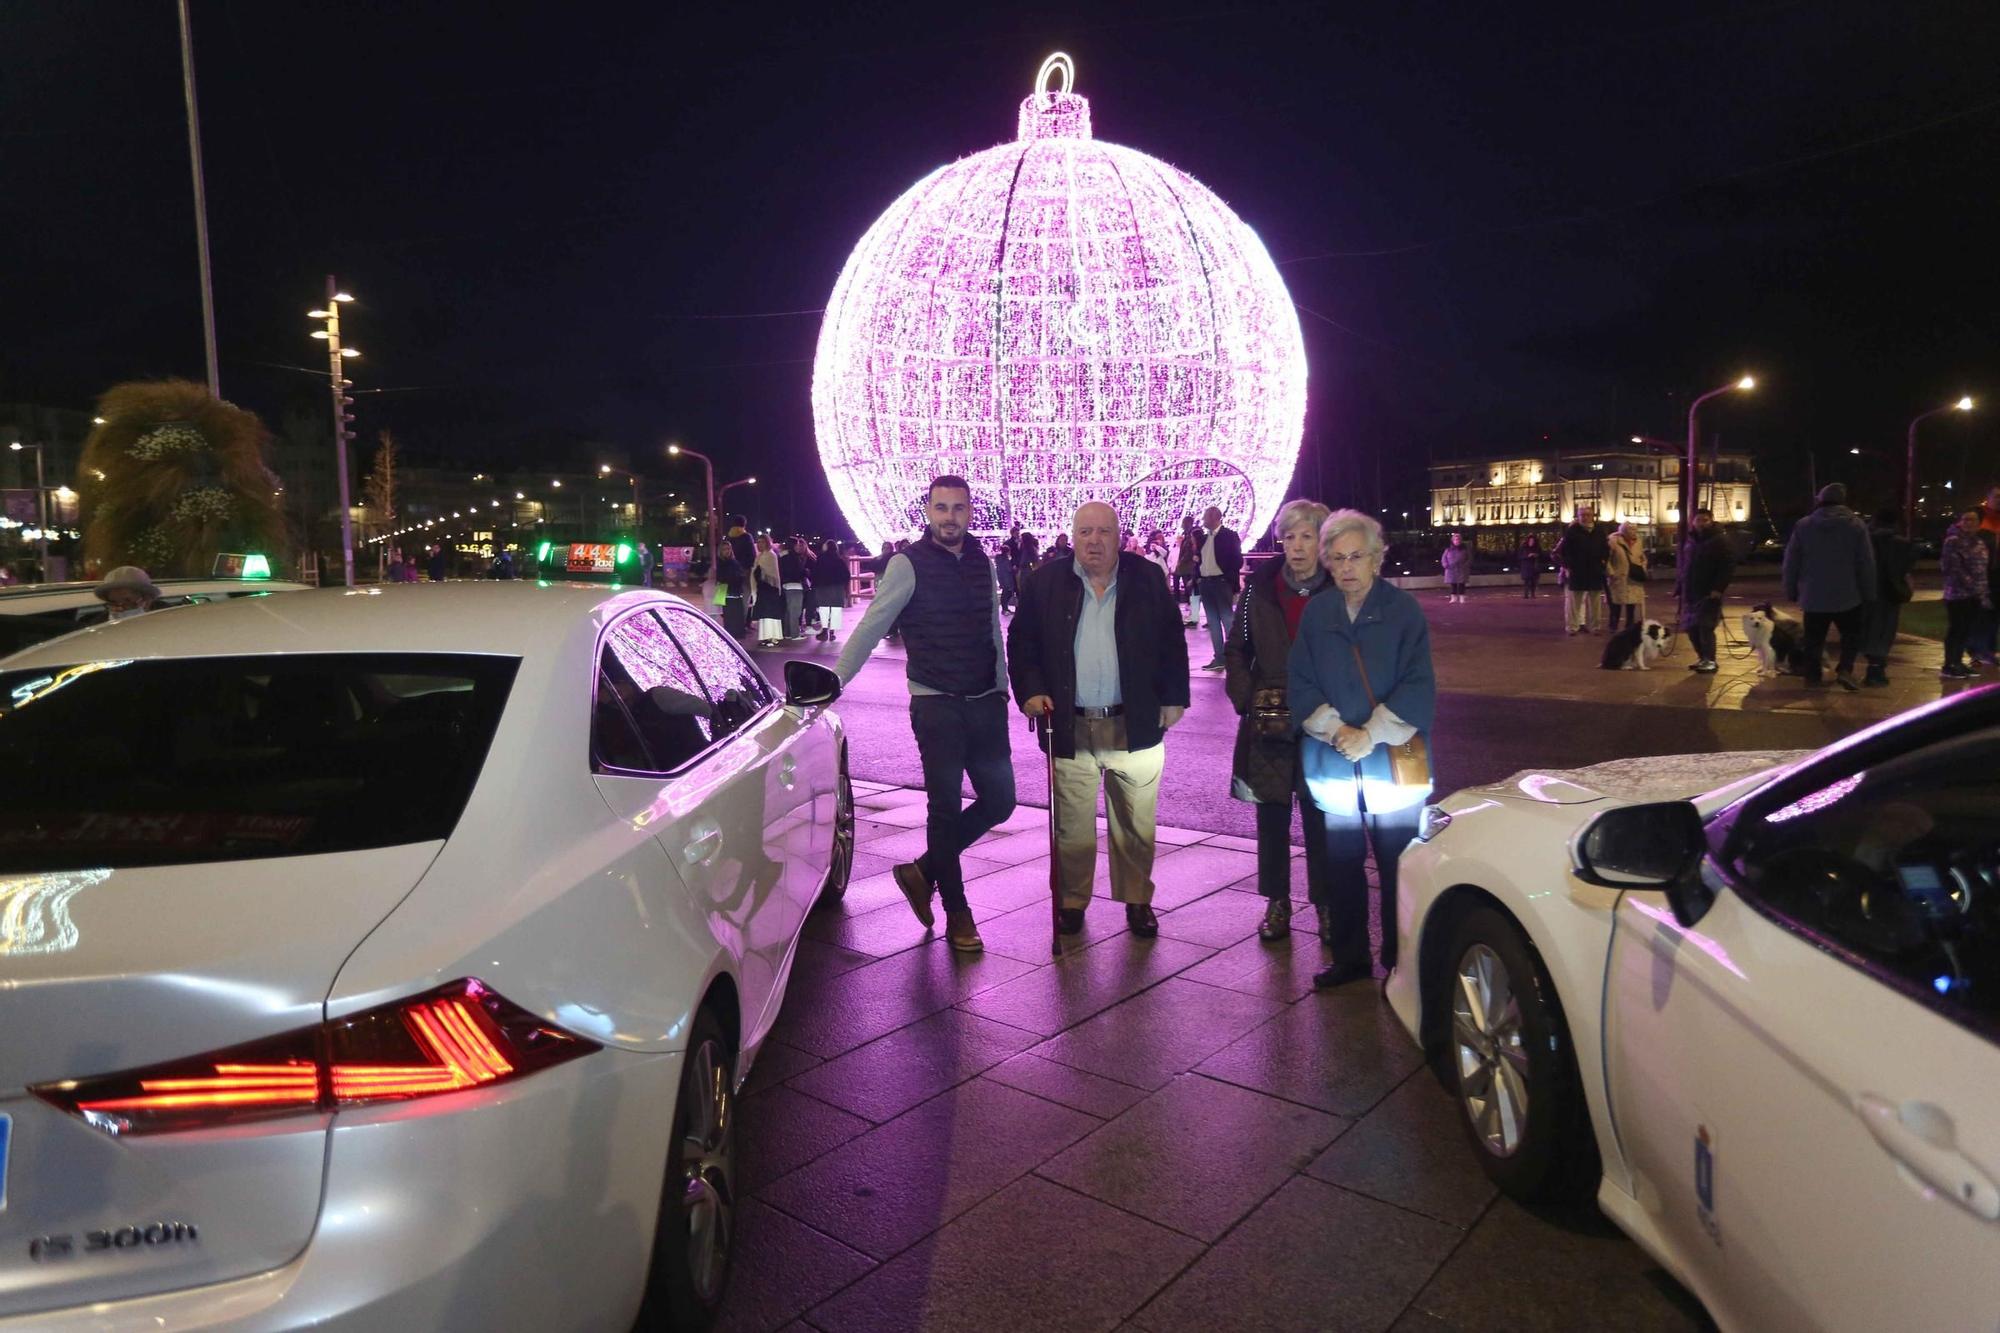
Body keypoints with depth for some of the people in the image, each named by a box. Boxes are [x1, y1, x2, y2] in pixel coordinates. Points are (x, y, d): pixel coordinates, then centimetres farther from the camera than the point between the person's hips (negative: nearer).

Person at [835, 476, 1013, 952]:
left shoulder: (983, 564, 8)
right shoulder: (909, 563, -8)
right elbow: (870, 628, -9)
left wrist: (1002, 689, 17)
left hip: (986, 703, 6)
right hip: (936, 704, -5)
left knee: (999, 801, 7)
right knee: (945, 806, 3)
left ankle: (923, 871, 26)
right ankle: (957, 914, 18)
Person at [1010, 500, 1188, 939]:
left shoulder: (1147, 579, 1)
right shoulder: (1044, 582, 1)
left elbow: (1171, 641, 6)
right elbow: (1022, 641, 5)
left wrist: (1173, 698, 3)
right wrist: (1030, 690, -7)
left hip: (1136, 725, 0)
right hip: (1070, 727, 0)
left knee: (1136, 824, 11)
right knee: (1072, 825, 8)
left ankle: (1137, 900, 26)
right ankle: (1072, 901, 24)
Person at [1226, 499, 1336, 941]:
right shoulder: (1259, 589, 2)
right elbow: (1237, 650, 9)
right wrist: (1246, 700, -2)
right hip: (1268, 724, 2)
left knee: (1320, 817, 5)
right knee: (1272, 817, 9)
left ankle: (1325, 904, 19)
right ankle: (1277, 903, 21)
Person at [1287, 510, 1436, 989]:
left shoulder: (1404, 610, -5)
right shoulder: (1316, 613, 3)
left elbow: (1418, 688, -10)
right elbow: (1299, 684, 0)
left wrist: (1370, 734, -18)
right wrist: (1336, 730, -14)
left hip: (1394, 765, -3)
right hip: (1333, 766, 3)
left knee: (1398, 868, 6)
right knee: (1342, 866, 11)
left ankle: (1400, 962, 21)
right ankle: (1349, 957, 25)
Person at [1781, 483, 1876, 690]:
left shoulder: (1803, 525, 1)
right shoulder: (1856, 524, -4)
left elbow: (1791, 562, 3)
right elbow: (1866, 563, -3)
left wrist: (1791, 592, 10)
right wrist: (1868, 593, 3)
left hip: (1813, 596, 1)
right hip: (1847, 596, -1)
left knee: (1813, 639, 9)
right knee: (1852, 633, 13)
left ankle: (1812, 676, 9)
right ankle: (1845, 669, -4)